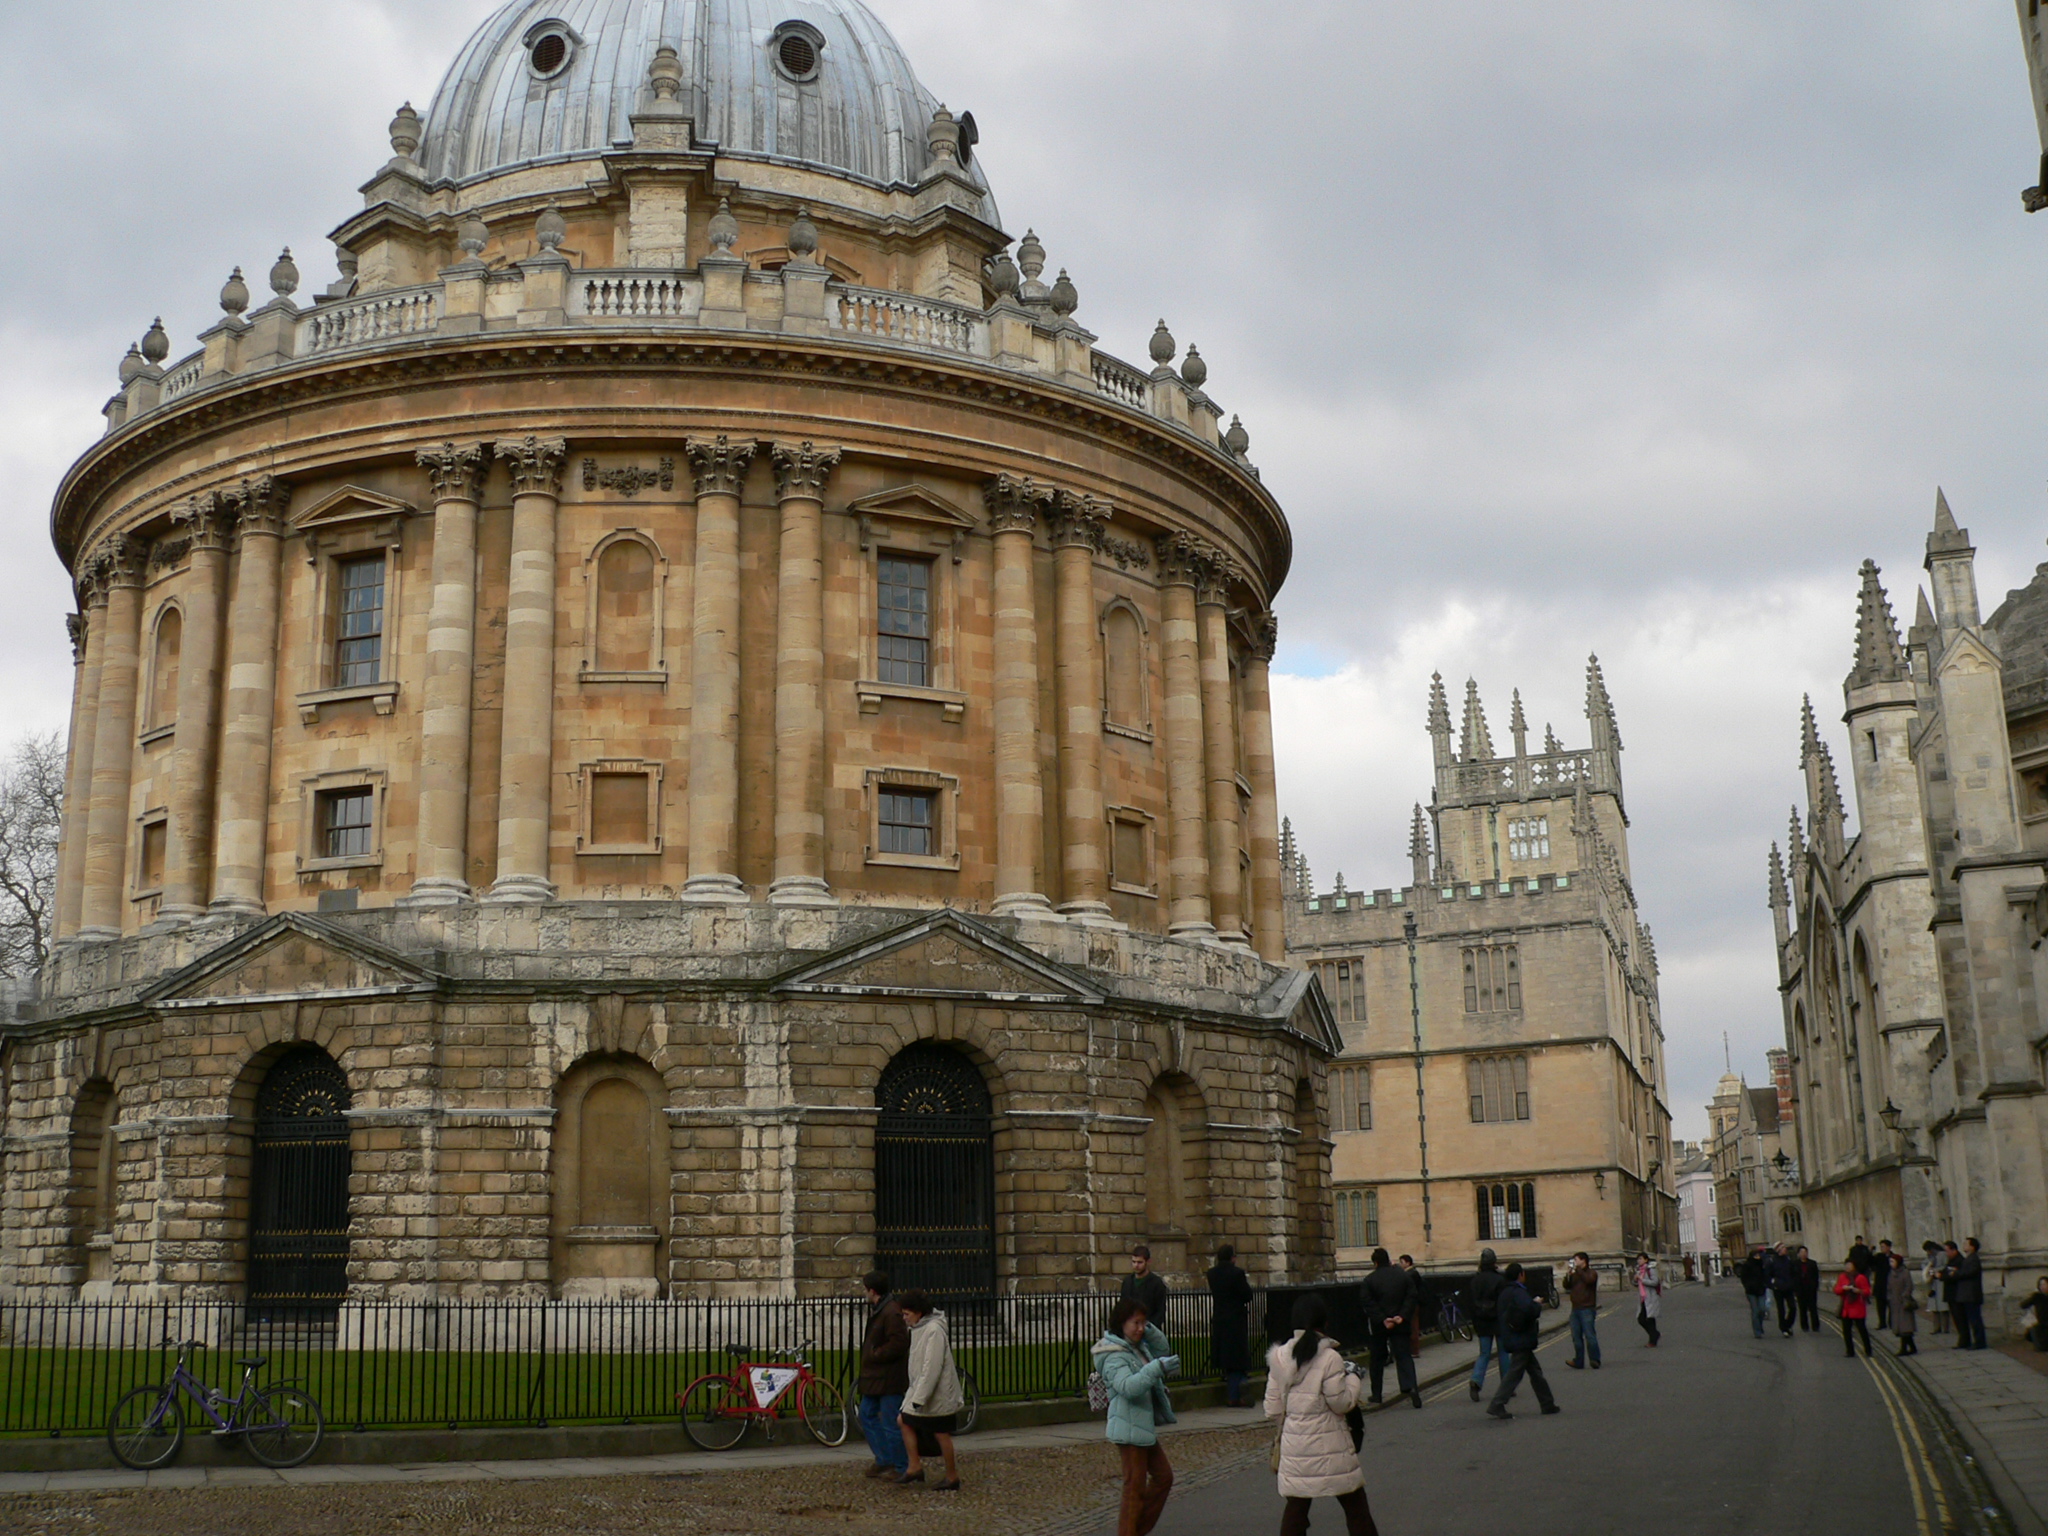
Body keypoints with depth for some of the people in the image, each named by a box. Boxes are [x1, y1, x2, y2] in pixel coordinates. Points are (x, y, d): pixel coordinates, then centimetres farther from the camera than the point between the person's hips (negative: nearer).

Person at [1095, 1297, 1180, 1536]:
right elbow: (1128, 1386, -34)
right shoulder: (1114, 1357, -19)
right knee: (1135, 1487, -4)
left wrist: (1151, 1330, 6)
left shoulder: (1138, 1348, 9)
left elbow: (1162, 1349, 24)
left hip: (1144, 1427, 10)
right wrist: (1157, 1368, -42)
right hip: (1129, 1429, -10)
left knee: (1163, 1476, 17)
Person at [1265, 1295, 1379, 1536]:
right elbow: (1342, 1403, -9)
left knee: (1295, 1508, 11)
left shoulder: (1280, 1358, 2)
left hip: (1294, 1444, 4)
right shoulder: (1330, 1358, -13)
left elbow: (1273, 1409, 6)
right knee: (1355, 1507, 9)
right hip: (1329, 1445, -4)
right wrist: (1353, 1376, 6)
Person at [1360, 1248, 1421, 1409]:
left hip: (1378, 1325, -1)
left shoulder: (1370, 1280, -5)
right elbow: (1411, 1298, -3)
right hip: (1400, 1324, 1)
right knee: (1403, 1355, 1)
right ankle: (1411, 1386, -22)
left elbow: (1369, 1304, -11)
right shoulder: (1404, 1276, 3)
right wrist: (1402, 1316, -10)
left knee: (1378, 1358, 11)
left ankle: (1376, 1394, 15)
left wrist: (1382, 1320, -13)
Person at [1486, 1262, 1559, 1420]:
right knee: (1514, 1373, -8)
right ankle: (1497, 1405, -11)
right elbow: (1528, 1308, -33)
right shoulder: (1518, 1292, -16)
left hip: (1512, 1340, 10)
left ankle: (1547, 1404, 25)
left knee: (1535, 1370, 18)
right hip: (1521, 1340, -10)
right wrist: (1537, 1305, -12)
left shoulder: (1505, 1292, 13)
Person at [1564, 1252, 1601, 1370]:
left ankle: (1595, 1361, -3)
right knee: (1576, 1337, 5)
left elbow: (1589, 1280, -22)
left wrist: (1578, 1269, -17)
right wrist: (1568, 1274, -4)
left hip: (1587, 1309, -6)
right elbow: (1566, 1286, 9)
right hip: (1575, 1309, 6)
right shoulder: (1574, 1274, 18)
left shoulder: (1591, 1273, 0)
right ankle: (1578, 1362, 8)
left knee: (1590, 1335, -9)